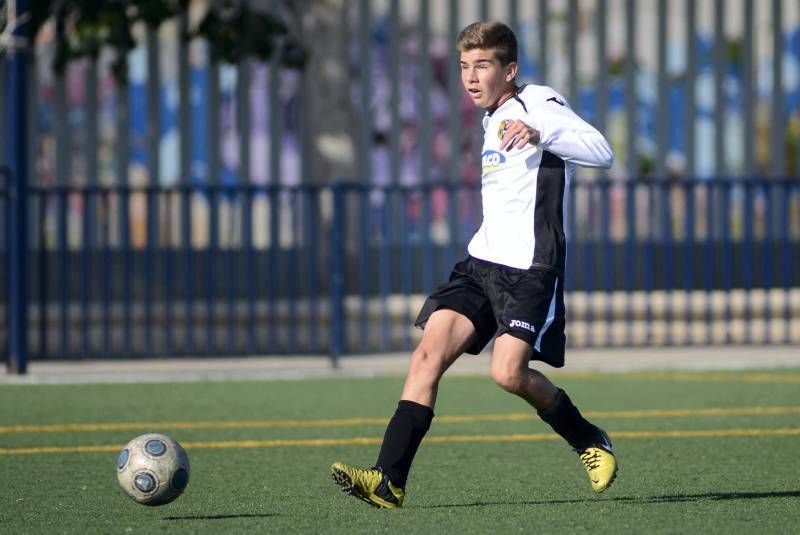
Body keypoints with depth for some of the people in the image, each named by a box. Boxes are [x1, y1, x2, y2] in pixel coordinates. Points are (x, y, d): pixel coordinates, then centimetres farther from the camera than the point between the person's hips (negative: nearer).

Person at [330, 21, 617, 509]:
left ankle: (591, 443, 7)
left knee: (508, 373, -20)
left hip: (530, 268, -8)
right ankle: (389, 482, -16)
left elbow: (602, 153, -22)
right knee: (429, 353, -10)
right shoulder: (493, 119, 20)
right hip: (481, 264, 8)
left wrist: (540, 135, -33)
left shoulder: (539, 105, -6)